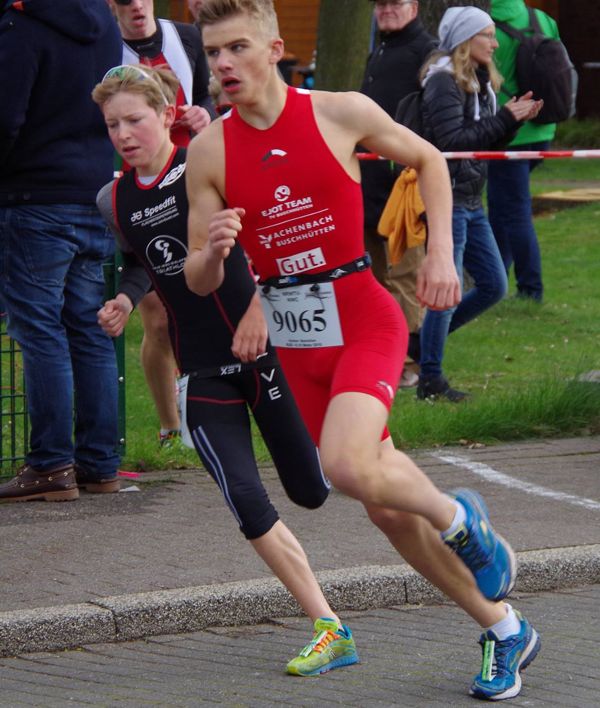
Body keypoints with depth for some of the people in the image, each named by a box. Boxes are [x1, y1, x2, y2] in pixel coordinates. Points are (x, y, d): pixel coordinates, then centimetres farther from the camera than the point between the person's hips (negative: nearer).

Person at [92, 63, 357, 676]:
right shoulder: (114, 200, 6)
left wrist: (259, 308, -19)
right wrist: (125, 299, 5)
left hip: (263, 346, -3)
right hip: (202, 371, 3)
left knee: (310, 491, 6)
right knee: (246, 502, -10)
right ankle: (330, 631, -4)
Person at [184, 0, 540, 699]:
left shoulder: (342, 113, -8)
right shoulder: (208, 152, -3)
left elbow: (428, 160, 10)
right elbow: (198, 282, -1)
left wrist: (441, 252, -1)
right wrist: (213, 253, -23)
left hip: (364, 320, -4)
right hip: (295, 344, 4)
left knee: (347, 467, -28)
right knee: (386, 505, 8)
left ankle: (460, 519, 3)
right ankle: (503, 629, 24)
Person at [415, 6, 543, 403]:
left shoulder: (479, 82, 14)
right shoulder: (443, 83, -14)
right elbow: (453, 141, -22)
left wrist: (516, 121, -1)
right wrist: (504, 119, -18)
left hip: (471, 201, 9)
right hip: (447, 199, -9)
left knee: (494, 286, 12)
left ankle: (428, 340, 24)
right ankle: (430, 381, 5)